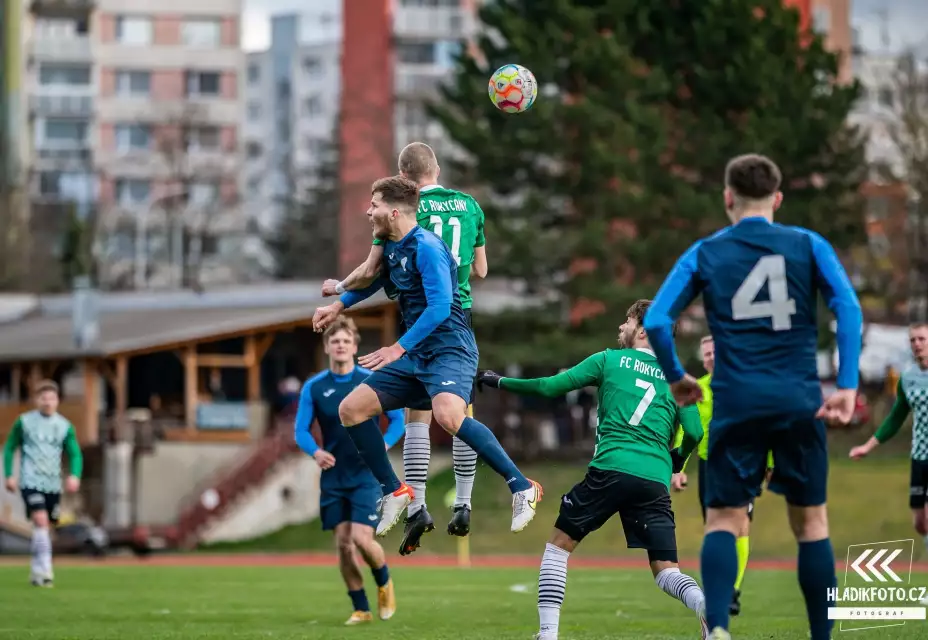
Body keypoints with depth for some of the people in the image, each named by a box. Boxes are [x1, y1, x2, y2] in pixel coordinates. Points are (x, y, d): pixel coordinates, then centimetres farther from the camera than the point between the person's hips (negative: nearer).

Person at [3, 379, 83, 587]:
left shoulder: (65, 426, 6)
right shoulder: (24, 422, 1)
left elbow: (75, 453, 8)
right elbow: (9, 449, 8)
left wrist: (74, 475, -10)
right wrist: (9, 475, -2)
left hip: (53, 484, 4)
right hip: (31, 482, -4)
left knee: (45, 527, 9)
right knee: (41, 520, -21)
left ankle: (36, 571, 24)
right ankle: (44, 570, -22)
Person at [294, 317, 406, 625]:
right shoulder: (313, 388, 1)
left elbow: (398, 419, 2)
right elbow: (300, 430, 3)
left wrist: (383, 446, -16)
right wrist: (315, 451, -18)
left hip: (366, 475, -3)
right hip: (333, 478, 3)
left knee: (361, 538, -15)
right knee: (342, 544, 0)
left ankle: (384, 583, 16)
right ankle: (361, 609, 13)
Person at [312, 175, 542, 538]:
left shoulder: (425, 246, -15)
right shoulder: (390, 248, 12)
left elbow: (440, 306, -24)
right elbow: (376, 279, 36)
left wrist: (399, 349, -24)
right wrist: (338, 306, 35)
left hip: (449, 350, -9)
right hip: (414, 356, 9)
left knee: (448, 415, -37)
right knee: (350, 410, 3)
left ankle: (521, 487, -27)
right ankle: (394, 492, 14)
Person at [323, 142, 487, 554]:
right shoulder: (470, 206, 8)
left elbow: (371, 272, -5)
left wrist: (338, 288, 14)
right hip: (461, 317, 3)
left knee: (417, 416, 0)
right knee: (463, 415, 10)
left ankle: (416, 508, -8)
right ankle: (463, 506, 12)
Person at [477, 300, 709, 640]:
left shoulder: (609, 360, 9)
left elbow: (550, 387, 6)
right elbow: (694, 432, 8)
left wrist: (499, 381, 20)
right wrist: (676, 460, 30)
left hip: (610, 470, -3)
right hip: (655, 480, 3)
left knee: (559, 543, 15)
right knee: (666, 571, 3)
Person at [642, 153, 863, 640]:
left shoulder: (704, 254, 6)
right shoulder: (808, 246, 5)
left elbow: (655, 321, 0)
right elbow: (848, 309, -6)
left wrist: (675, 377, 14)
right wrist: (847, 386, -7)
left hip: (735, 404, 0)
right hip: (798, 402, 0)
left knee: (723, 519, 2)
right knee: (810, 520, 10)